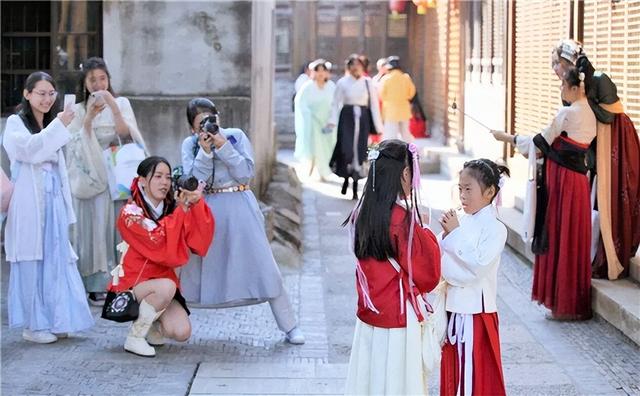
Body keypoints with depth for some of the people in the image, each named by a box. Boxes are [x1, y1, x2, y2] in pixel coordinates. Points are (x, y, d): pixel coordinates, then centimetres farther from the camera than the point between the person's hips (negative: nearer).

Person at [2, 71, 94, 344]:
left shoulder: (50, 126, 20)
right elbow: (30, 150, -19)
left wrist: (65, 209, 17)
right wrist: (59, 125, -24)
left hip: (54, 202, 6)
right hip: (29, 203, -6)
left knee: (55, 261, 4)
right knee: (31, 263, -5)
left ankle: (53, 321, 10)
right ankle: (32, 324, -1)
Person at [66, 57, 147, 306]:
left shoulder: (121, 103, 8)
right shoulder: (78, 110, 8)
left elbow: (124, 132, -7)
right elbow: (77, 144, -3)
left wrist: (112, 104, -17)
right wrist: (89, 116, -15)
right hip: (91, 175, 0)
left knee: (119, 225, -3)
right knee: (95, 225, -5)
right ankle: (96, 286, -4)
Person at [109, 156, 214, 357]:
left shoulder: (174, 209, 4)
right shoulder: (130, 213, -11)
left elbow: (200, 243, -11)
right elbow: (159, 243, -25)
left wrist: (196, 203, -22)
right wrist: (181, 209, -23)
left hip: (164, 284, 5)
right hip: (132, 286, -5)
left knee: (182, 332, -18)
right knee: (166, 286, -35)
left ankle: (152, 326, 16)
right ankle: (134, 337, -15)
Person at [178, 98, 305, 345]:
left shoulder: (236, 136, 0)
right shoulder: (190, 145, 4)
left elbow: (246, 172, -10)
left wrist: (223, 146, -17)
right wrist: (205, 151, -17)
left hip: (240, 207, -1)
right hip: (207, 210, 1)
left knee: (263, 266, -2)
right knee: (191, 266, 4)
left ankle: (289, 326, 4)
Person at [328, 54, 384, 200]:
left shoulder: (368, 83, 5)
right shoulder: (342, 83, 2)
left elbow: (374, 104, 6)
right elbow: (337, 104, 0)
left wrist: (378, 126, 1)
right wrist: (332, 121, -13)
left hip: (363, 119, 1)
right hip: (347, 118, -1)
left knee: (359, 149, 0)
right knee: (346, 148, -13)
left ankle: (355, 188, 10)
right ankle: (346, 178, 14)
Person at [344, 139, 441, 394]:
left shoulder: (362, 214, 0)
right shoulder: (404, 220, -20)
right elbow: (428, 276, -12)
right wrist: (427, 235, 1)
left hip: (368, 315, 7)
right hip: (399, 316, -7)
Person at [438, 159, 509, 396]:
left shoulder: (494, 228, -12)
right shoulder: (460, 223, 6)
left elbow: (478, 264, -23)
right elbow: (444, 263, 7)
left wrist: (455, 234, -20)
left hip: (476, 312, -7)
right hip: (453, 309, 7)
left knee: (475, 376, 1)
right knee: (452, 374, 15)